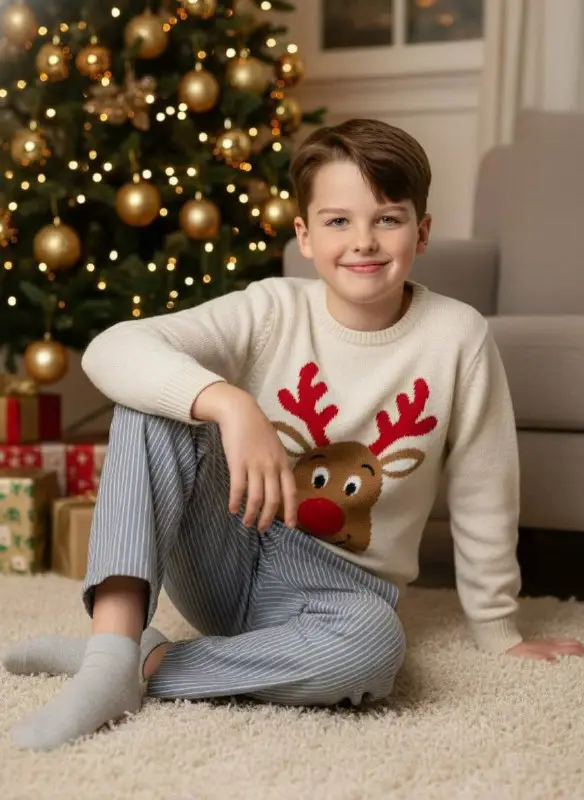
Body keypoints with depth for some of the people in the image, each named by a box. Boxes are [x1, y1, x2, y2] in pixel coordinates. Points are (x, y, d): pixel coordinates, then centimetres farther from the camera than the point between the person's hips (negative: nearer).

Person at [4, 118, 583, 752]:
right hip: (232, 556, 1)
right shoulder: (272, 311, -9)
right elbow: (111, 349, -23)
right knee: (154, 399, -22)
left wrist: (500, 637, 6)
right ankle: (111, 651, -28)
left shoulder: (457, 336, -10)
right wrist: (231, 404, -40)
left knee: (373, 642, -38)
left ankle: (147, 663, -20)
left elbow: (483, 497, -2)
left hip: (340, 583, -1)